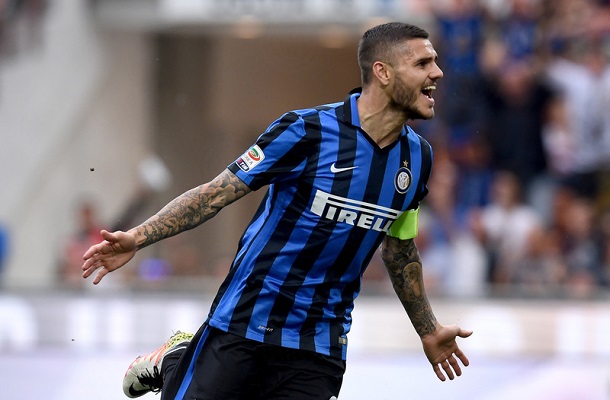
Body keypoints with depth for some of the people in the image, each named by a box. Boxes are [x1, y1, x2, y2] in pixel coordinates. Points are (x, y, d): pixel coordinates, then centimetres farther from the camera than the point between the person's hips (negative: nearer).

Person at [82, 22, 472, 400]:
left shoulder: (417, 157, 2)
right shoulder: (307, 130, -14)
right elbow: (217, 193, -10)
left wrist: (428, 330, 27)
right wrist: (137, 238, -19)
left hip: (320, 346, 4)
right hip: (240, 326, -4)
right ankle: (172, 363, 33)